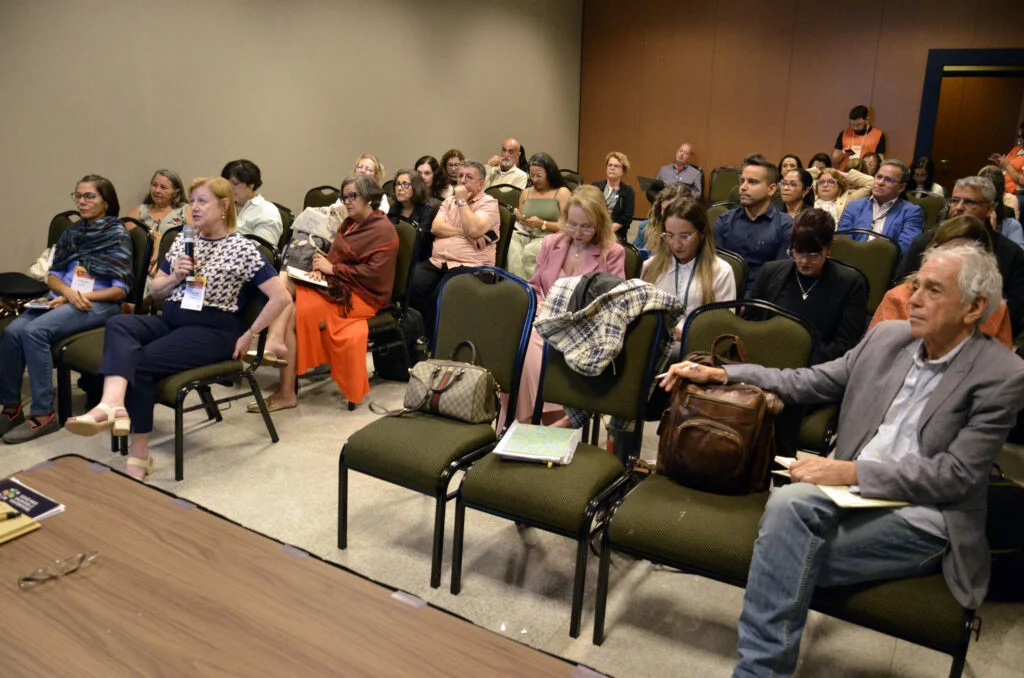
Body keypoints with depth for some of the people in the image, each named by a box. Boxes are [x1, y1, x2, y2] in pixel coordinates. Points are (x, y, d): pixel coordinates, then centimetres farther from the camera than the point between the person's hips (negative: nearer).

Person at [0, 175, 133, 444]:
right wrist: (68, 292, -10)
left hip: (98, 304, -6)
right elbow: (53, 276, 13)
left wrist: (81, 297, -16)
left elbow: (121, 289, -5)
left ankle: (43, 414, -24)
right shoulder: (72, 232, 19)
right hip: (61, 298, 6)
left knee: (35, 331, -29)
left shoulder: (118, 234, 1)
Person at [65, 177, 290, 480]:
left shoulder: (243, 249, -4)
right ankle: (113, 404, -47)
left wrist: (250, 335, -10)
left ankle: (138, 455, -18)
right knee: (118, 324, -24)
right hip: (170, 320, 6)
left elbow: (281, 297, -11)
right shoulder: (182, 242, 16)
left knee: (141, 363, -26)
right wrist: (175, 278, -1)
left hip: (212, 331, -6)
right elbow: (155, 291, 21)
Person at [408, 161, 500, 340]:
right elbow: (436, 227, 4)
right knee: (411, 286, -24)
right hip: (437, 263, 5)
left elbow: (473, 229, -15)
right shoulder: (449, 201, 22)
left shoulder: (488, 203, 5)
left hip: (469, 266, -5)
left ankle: (434, 341, -13)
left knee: (440, 295, -32)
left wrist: (462, 201, -4)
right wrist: (465, 233, -8)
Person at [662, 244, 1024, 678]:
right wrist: (720, 374, 5)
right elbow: (808, 383, 14)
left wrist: (853, 471, -21)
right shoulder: (888, 337, 9)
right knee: (790, 502, -29)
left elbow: (955, 474, -12)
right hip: (855, 492, 5)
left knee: (791, 560, -27)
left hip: (923, 516, -4)